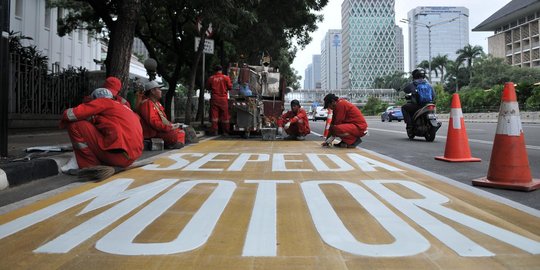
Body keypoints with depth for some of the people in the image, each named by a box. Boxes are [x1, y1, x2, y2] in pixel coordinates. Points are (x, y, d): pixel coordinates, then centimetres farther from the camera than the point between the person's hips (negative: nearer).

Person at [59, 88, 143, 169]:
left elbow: (70, 114, -4)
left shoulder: (103, 101, 4)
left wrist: (64, 123, 19)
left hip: (117, 154, -9)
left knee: (75, 125, 2)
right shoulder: (121, 106, 25)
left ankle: (91, 167, 2)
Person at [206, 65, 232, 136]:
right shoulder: (226, 77, -4)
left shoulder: (211, 78, 0)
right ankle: (225, 132, 9)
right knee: (224, 115, 6)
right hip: (223, 99, 0)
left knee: (214, 115, 4)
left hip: (214, 98, 1)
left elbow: (207, 87, 11)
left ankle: (214, 131, 1)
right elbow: (230, 87, -1)